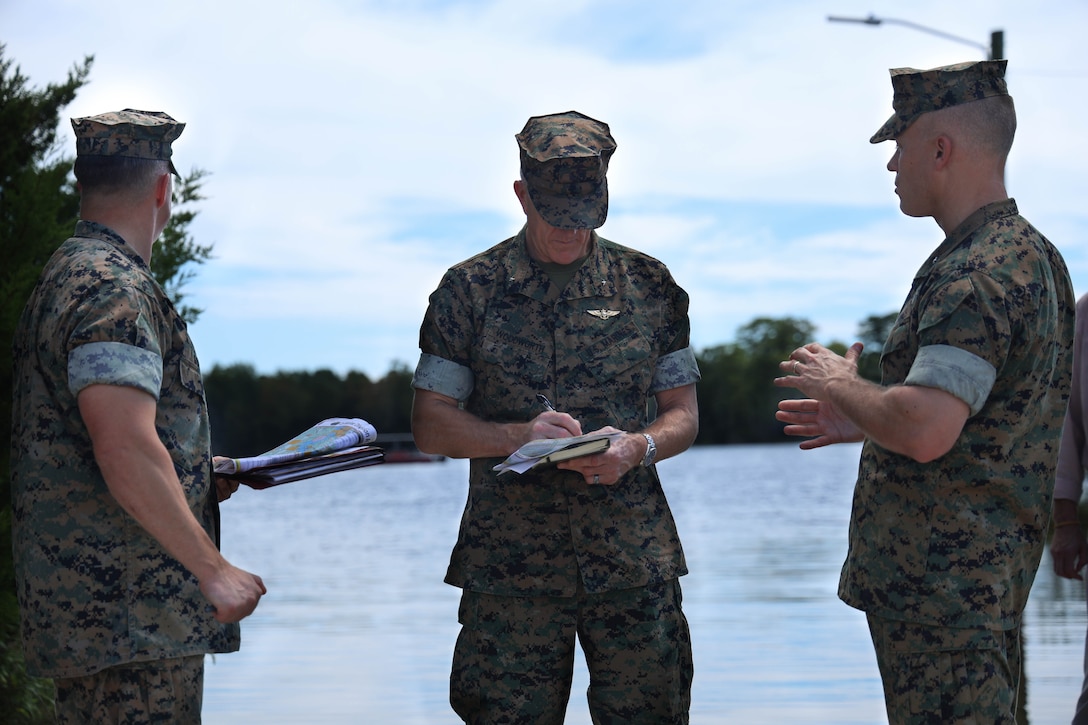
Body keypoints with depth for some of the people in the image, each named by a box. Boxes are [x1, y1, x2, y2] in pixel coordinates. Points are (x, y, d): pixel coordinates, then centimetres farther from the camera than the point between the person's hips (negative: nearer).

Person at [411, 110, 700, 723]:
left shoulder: (649, 287, 8)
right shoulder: (470, 291, 4)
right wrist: (518, 435, -15)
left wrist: (638, 447, -11)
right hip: (509, 569, -1)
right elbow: (431, 425, 3)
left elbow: (684, 414, 11)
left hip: (634, 561, 1)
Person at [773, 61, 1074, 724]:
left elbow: (924, 431, -31)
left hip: (943, 587, -11)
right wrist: (862, 420, 21)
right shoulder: (1036, 257, 15)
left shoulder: (975, 276, -19)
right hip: (989, 573, 11)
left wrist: (839, 386, -12)